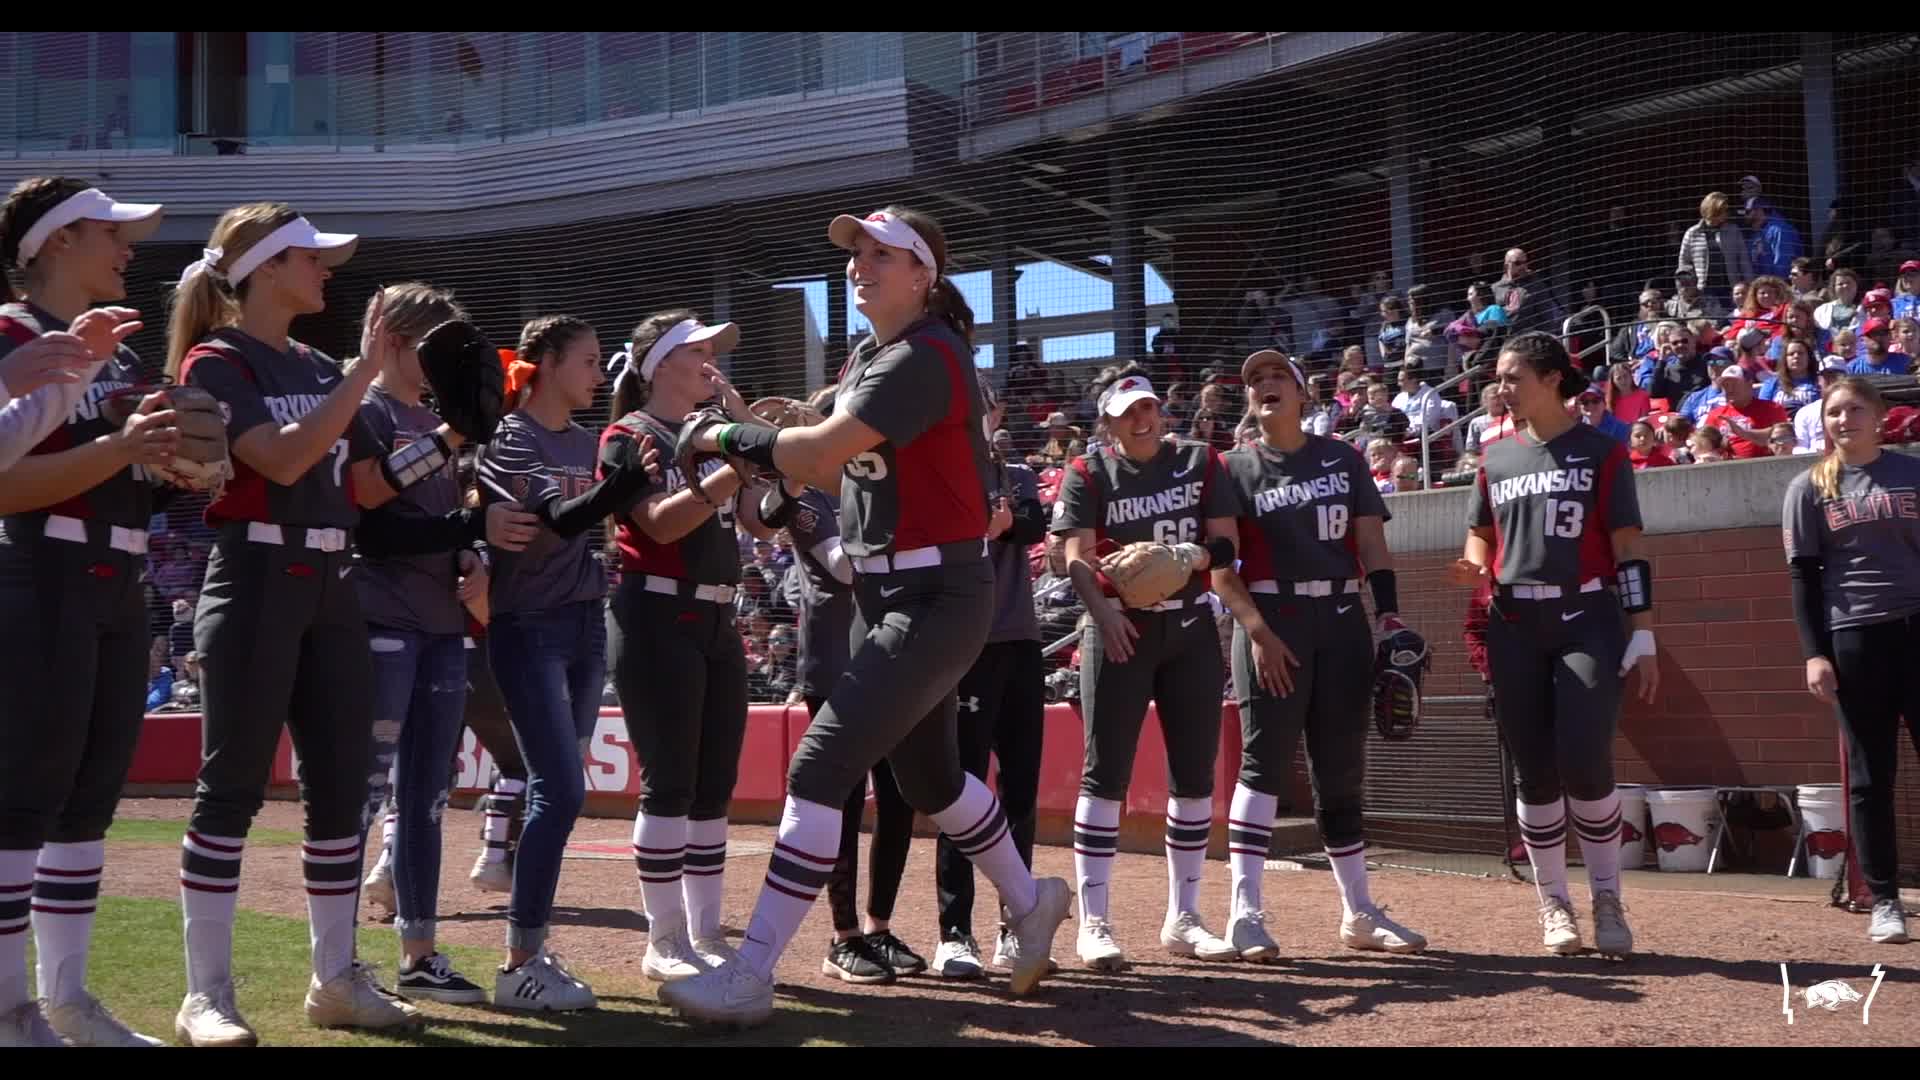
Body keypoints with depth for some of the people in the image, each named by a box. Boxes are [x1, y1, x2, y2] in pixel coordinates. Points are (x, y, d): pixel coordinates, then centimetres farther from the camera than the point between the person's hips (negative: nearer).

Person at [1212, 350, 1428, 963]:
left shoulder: (1343, 459, 12)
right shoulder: (1235, 469, 4)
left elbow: (1372, 541, 8)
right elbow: (1219, 566, -3)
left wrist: (1389, 616, -5)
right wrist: (1258, 632, -14)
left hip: (1343, 621, 3)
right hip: (1270, 620, -3)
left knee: (1343, 770, 8)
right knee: (1265, 764, -10)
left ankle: (1358, 913, 15)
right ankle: (1245, 913, -9)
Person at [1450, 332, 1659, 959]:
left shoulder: (1601, 452, 2)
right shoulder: (1496, 459, 14)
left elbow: (1628, 549, -1)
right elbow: (1480, 534, 22)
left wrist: (1644, 636, -8)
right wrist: (1475, 567, -2)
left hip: (1587, 621, -4)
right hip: (1514, 626, 4)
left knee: (1585, 761, -13)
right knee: (1535, 770, 4)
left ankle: (1607, 899, 4)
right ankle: (1553, 905, 14)